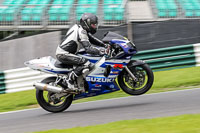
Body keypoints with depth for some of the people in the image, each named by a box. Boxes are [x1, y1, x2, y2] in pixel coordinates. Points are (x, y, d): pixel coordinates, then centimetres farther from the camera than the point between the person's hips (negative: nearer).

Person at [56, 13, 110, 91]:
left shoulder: (80, 29, 14)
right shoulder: (81, 32, -16)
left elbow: (92, 39, 20)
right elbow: (88, 49, -24)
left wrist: (105, 46, 10)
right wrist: (103, 51, -24)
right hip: (64, 54, -11)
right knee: (87, 64, -22)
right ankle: (69, 80, -19)